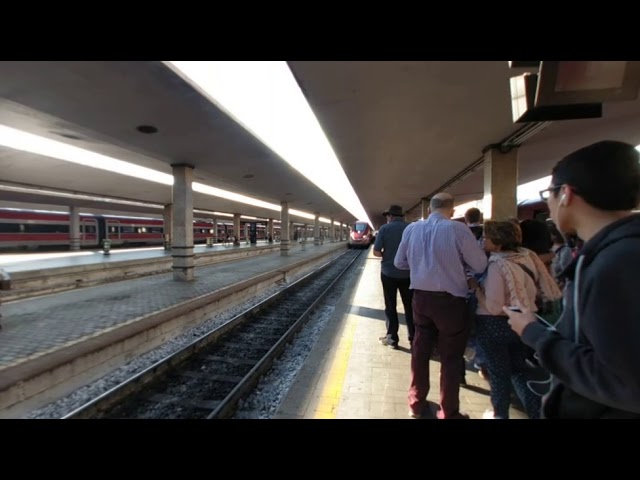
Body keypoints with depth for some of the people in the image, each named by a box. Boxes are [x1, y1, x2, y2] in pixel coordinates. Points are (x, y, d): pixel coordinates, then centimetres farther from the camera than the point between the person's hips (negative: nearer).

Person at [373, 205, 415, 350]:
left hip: (388, 272, -1)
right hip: (407, 273, 1)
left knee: (390, 306, 11)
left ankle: (392, 339, 17)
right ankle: (413, 339, 19)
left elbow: (376, 252, -10)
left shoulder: (384, 228, -7)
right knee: (410, 306, 13)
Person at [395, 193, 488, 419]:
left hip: (421, 297, 4)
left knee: (420, 351, 18)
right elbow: (480, 266, -9)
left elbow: (399, 262, 8)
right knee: (451, 357, 12)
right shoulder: (457, 229, -15)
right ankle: (449, 413, 27)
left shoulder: (411, 229, -2)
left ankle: (416, 404, 34)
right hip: (450, 301, -4)